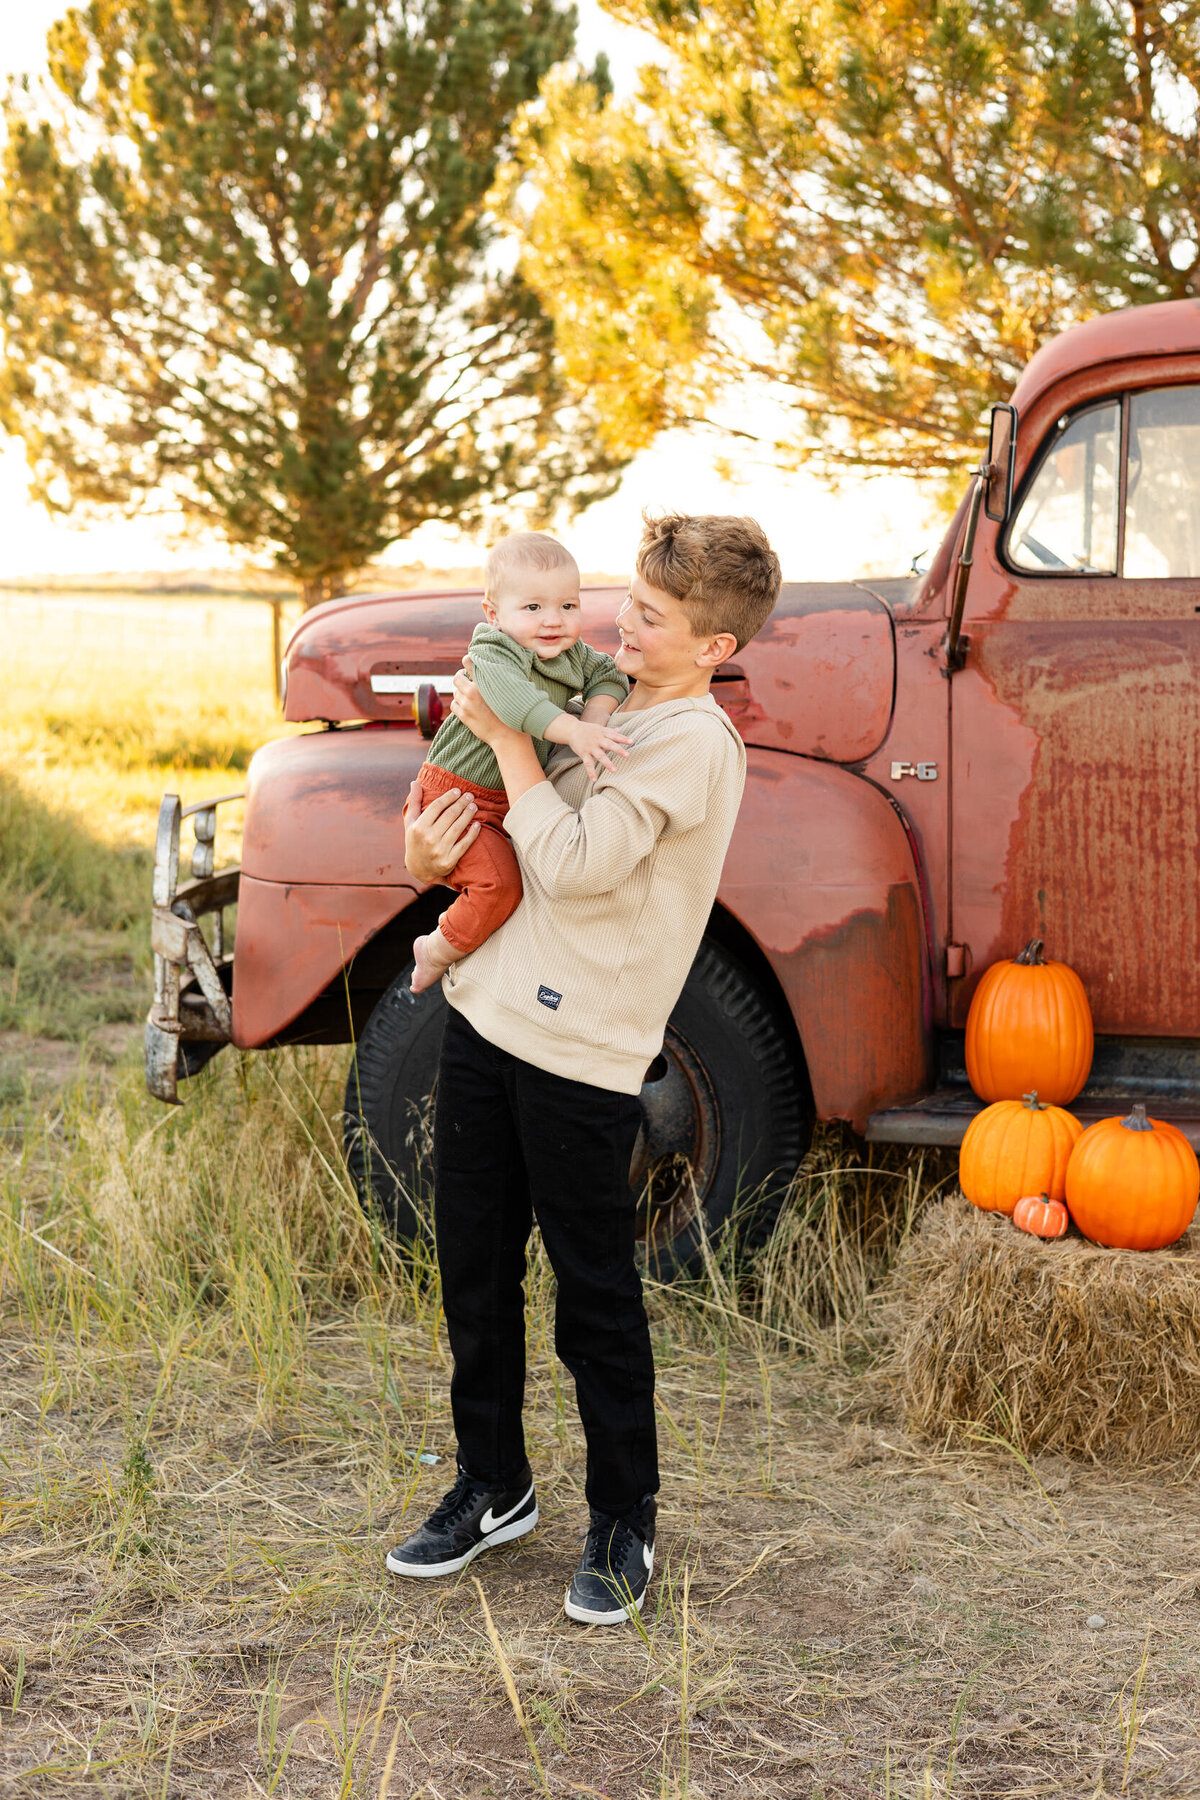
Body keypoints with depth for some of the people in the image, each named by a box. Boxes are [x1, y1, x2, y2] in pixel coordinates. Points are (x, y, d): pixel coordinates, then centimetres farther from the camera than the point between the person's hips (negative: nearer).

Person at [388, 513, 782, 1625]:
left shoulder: (691, 741, -14)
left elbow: (573, 864, -23)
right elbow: (495, 823, 20)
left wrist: (505, 736, -15)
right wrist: (426, 853, -1)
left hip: (580, 1046, -8)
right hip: (486, 1011, 8)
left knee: (594, 1294, 3)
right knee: (473, 1269, 16)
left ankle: (623, 1526, 19)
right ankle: (493, 1489, 32)